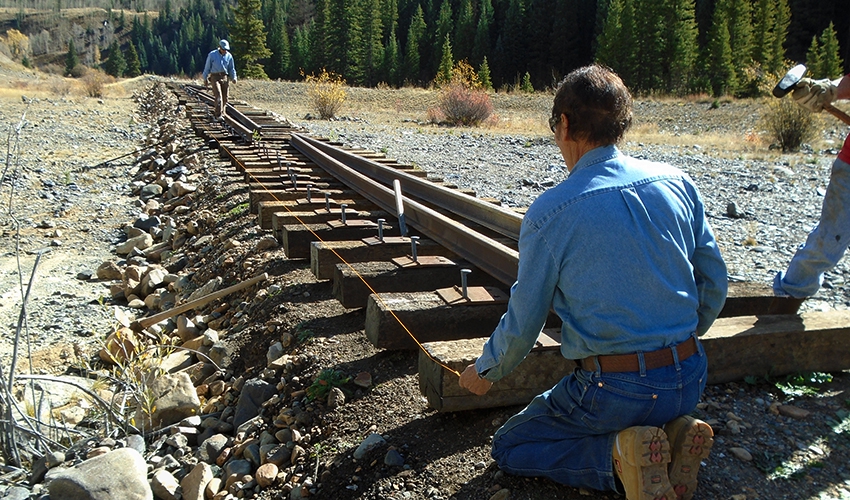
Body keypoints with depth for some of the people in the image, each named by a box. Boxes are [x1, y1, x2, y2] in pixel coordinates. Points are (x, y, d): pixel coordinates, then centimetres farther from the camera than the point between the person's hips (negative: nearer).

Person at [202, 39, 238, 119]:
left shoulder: (229, 56, 6)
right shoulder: (212, 55, -2)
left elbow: (231, 68, 16)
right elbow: (207, 67, 5)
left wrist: (234, 78, 2)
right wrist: (205, 79, 5)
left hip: (224, 77, 4)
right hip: (215, 77, -4)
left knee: (225, 97, 5)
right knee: (218, 95, -17)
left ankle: (223, 112, 21)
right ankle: (218, 114, -21)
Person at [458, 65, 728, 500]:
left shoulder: (549, 213, -14)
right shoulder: (677, 183, -1)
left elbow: (524, 321, -5)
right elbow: (713, 285, 7)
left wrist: (485, 372, 15)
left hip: (616, 390, -6)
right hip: (689, 382, 6)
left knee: (509, 448, 16)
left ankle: (618, 457, -6)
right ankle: (671, 436, 7)